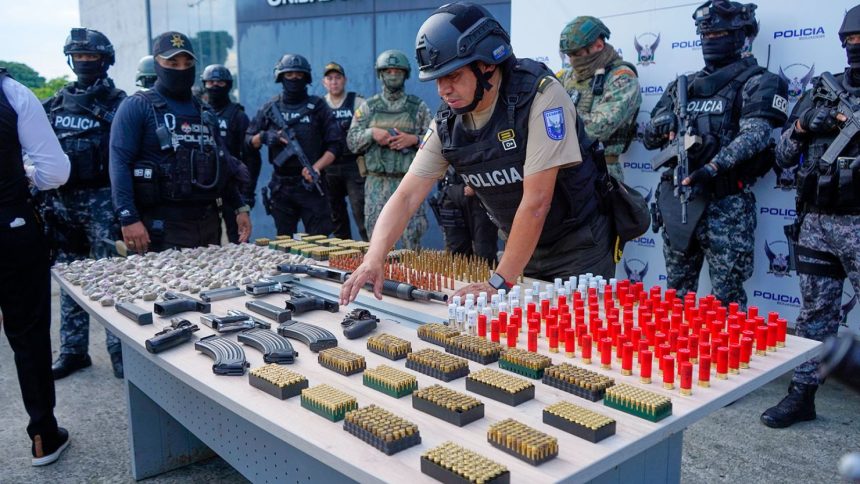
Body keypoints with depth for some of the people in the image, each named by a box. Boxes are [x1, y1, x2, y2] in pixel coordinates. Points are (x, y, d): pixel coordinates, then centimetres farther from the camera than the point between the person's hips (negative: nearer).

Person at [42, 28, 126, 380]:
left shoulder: (117, 103, -3)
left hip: (101, 201, -6)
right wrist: (45, 195, 9)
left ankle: (120, 350, 5)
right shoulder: (56, 103, 13)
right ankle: (72, 351, 22)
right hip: (62, 201, 6)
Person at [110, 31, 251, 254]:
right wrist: (129, 219, -20)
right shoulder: (137, 107, -1)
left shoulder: (204, 113, 17)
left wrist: (240, 208, 11)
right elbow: (120, 164, -10)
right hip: (163, 226, -6)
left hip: (208, 224, 6)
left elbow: (223, 165, 21)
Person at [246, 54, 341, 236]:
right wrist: (263, 137, -8)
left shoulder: (317, 106, 2)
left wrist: (316, 167, -14)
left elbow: (335, 144, -1)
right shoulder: (270, 108, 9)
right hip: (281, 185, 3)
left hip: (311, 184, -2)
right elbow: (249, 140, 14)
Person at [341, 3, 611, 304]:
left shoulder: (540, 96, -25)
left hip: (578, 248, -5)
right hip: (524, 249, 5)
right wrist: (373, 260, -24)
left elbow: (536, 202, -28)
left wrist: (499, 283, -27)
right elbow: (406, 196, -8)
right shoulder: (447, 123, -8)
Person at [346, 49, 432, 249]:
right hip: (377, 182, 2)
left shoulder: (418, 107, 6)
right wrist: (371, 133, -10)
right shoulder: (368, 107, 10)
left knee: (412, 238, -1)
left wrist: (413, 139, -13)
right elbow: (351, 140, 8)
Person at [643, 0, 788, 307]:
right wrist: (663, 123, -8)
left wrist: (713, 167, -32)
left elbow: (755, 133, -17)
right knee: (676, 291, 13)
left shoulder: (756, 82, 0)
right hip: (677, 198, 5)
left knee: (727, 296, -1)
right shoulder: (683, 85, 17)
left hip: (726, 204, -5)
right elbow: (649, 139, 15)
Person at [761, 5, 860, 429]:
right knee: (815, 312, 11)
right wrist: (801, 127, -7)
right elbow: (783, 157, 12)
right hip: (815, 222, 4)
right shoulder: (821, 91, 12)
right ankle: (801, 395, 19)